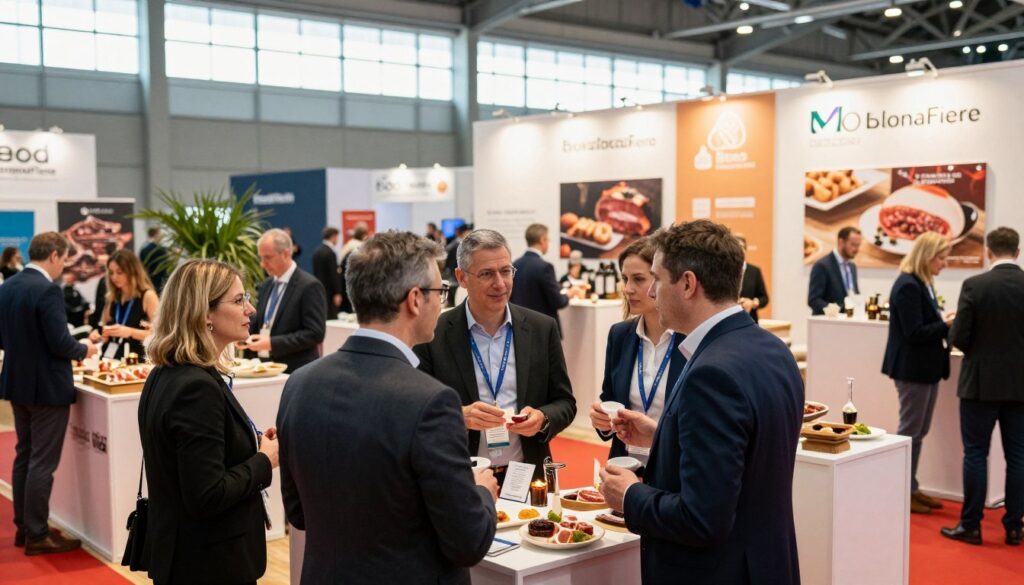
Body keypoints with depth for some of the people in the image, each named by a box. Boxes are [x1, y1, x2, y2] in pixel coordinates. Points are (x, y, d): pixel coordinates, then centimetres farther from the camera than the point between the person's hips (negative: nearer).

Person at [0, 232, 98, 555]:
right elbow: (60, 343, -23)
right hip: (47, 387, -9)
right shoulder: (47, 290, -21)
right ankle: (37, 535, 7)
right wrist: (84, 349, -4)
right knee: (42, 462, 0)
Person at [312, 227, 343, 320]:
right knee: (331, 317, -8)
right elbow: (334, 275, -16)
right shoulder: (330, 253, -16)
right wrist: (337, 293, -13)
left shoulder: (317, 251, 11)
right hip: (329, 291, -9)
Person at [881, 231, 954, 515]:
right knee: (909, 431, 1)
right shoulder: (908, 286, -19)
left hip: (926, 368, 9)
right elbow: (914, 333, -22)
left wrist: (946, 322, -3)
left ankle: (910, 488, 25)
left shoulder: (924, 284, 11)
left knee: (918, 432, 15)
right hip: (912, 369, -9)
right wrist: (946, 325, -16)